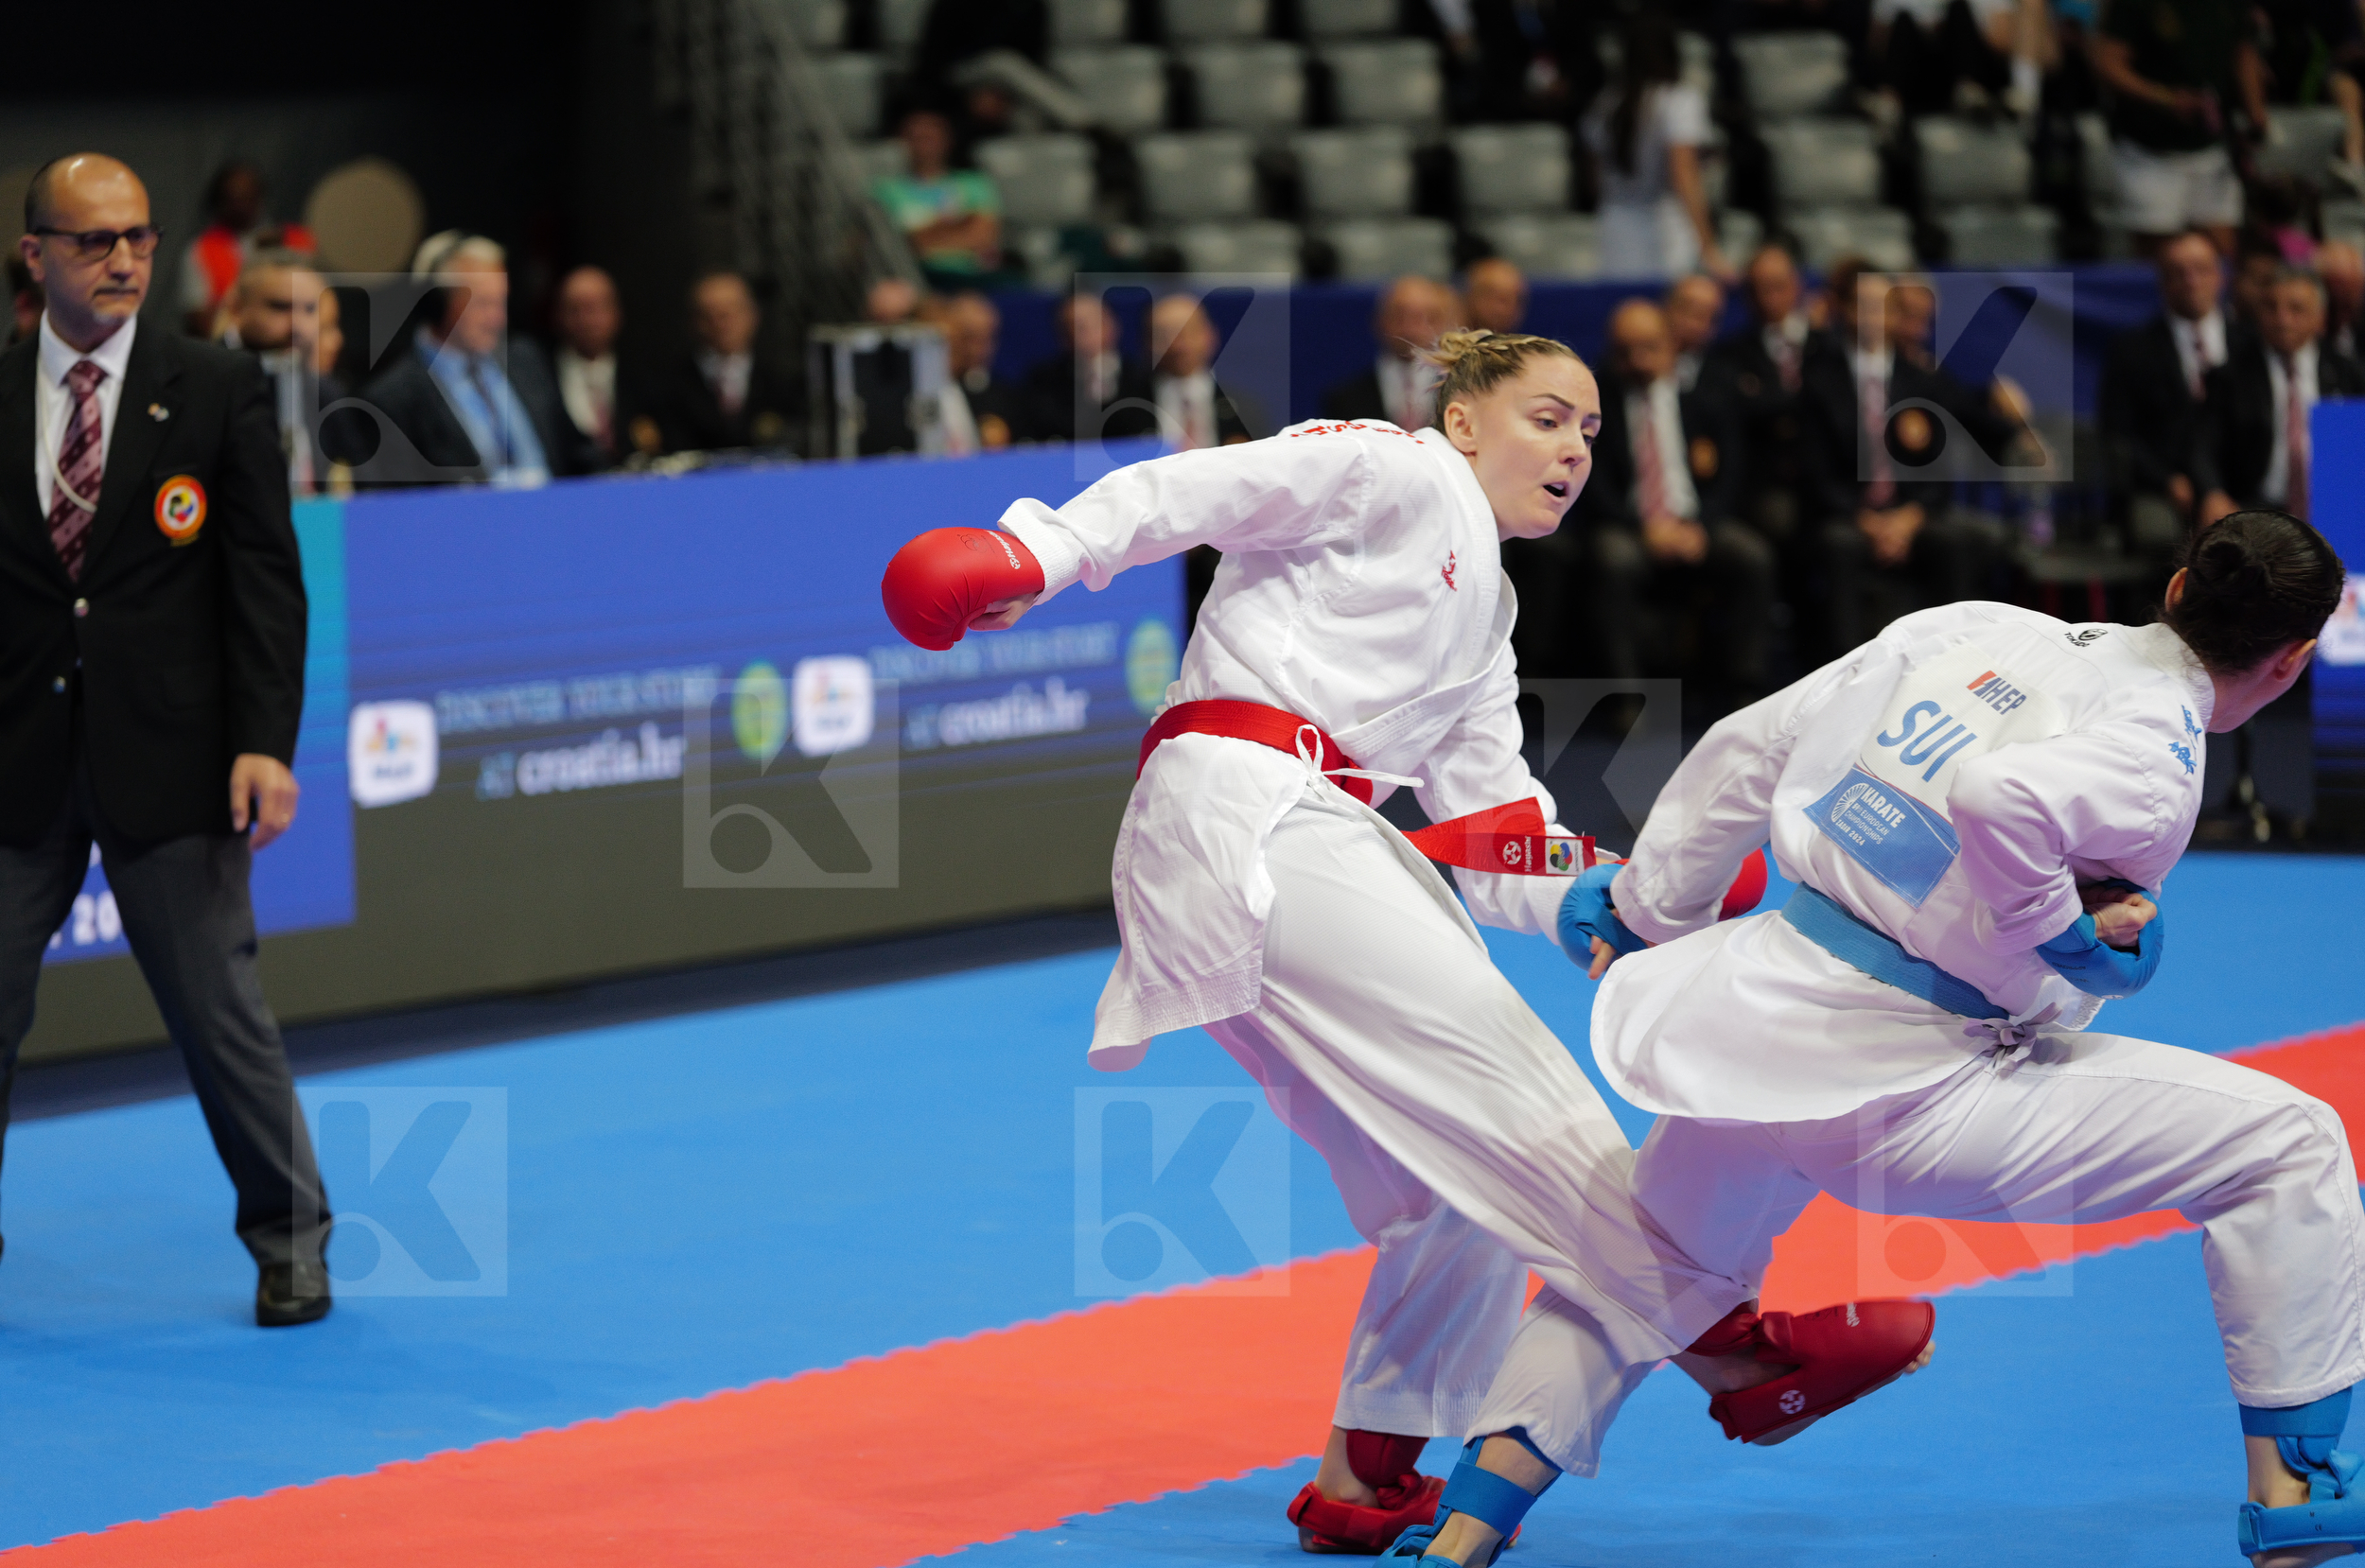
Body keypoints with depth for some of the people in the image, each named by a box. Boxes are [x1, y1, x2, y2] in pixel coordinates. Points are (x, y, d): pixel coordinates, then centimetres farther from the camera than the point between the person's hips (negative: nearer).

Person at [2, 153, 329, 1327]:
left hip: (167, 756, -2)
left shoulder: (220, 393, 0)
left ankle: (289, 1243, 17)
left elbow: (267, 578, -2)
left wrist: (266, 743, -11)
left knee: (219, 1004, 3)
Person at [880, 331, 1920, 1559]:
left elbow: (1494, 847, 23)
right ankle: (1718, 1341, -15)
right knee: (1488, 1068, -15)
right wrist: (1035, 556, -25)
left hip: (1317, 837, 10)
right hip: (1240, 815, -10)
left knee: (1462, 1165, 5)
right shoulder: (1397, 473, 3)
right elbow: (1190, 491, -9)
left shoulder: (1483, 616, 28)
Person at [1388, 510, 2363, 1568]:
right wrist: (2063, 943, -15)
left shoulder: (1975, 633, 10)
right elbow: (1999, 797, -33)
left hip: (1759, 1005, 7)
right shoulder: (2156, 759, -11)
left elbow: (1749, 750, 14)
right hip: (1899, 1083, -7)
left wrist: (1648, 915, 26)